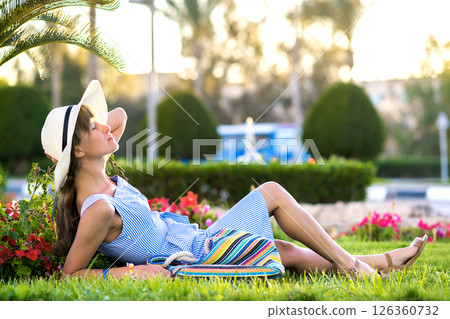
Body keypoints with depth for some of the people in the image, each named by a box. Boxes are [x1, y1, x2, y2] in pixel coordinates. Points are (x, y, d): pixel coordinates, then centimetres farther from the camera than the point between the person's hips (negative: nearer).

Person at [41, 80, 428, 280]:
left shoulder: (100, 177, -1)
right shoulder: (99, 208, -28)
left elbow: (120, 114, 11)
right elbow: (69, 274, -23)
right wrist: (125, 272, -29)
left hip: (193, 241, 9)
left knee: (288, 251, 19)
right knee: (272, 192, -1)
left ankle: (377, 262, 33)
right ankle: (346, 262, 13)